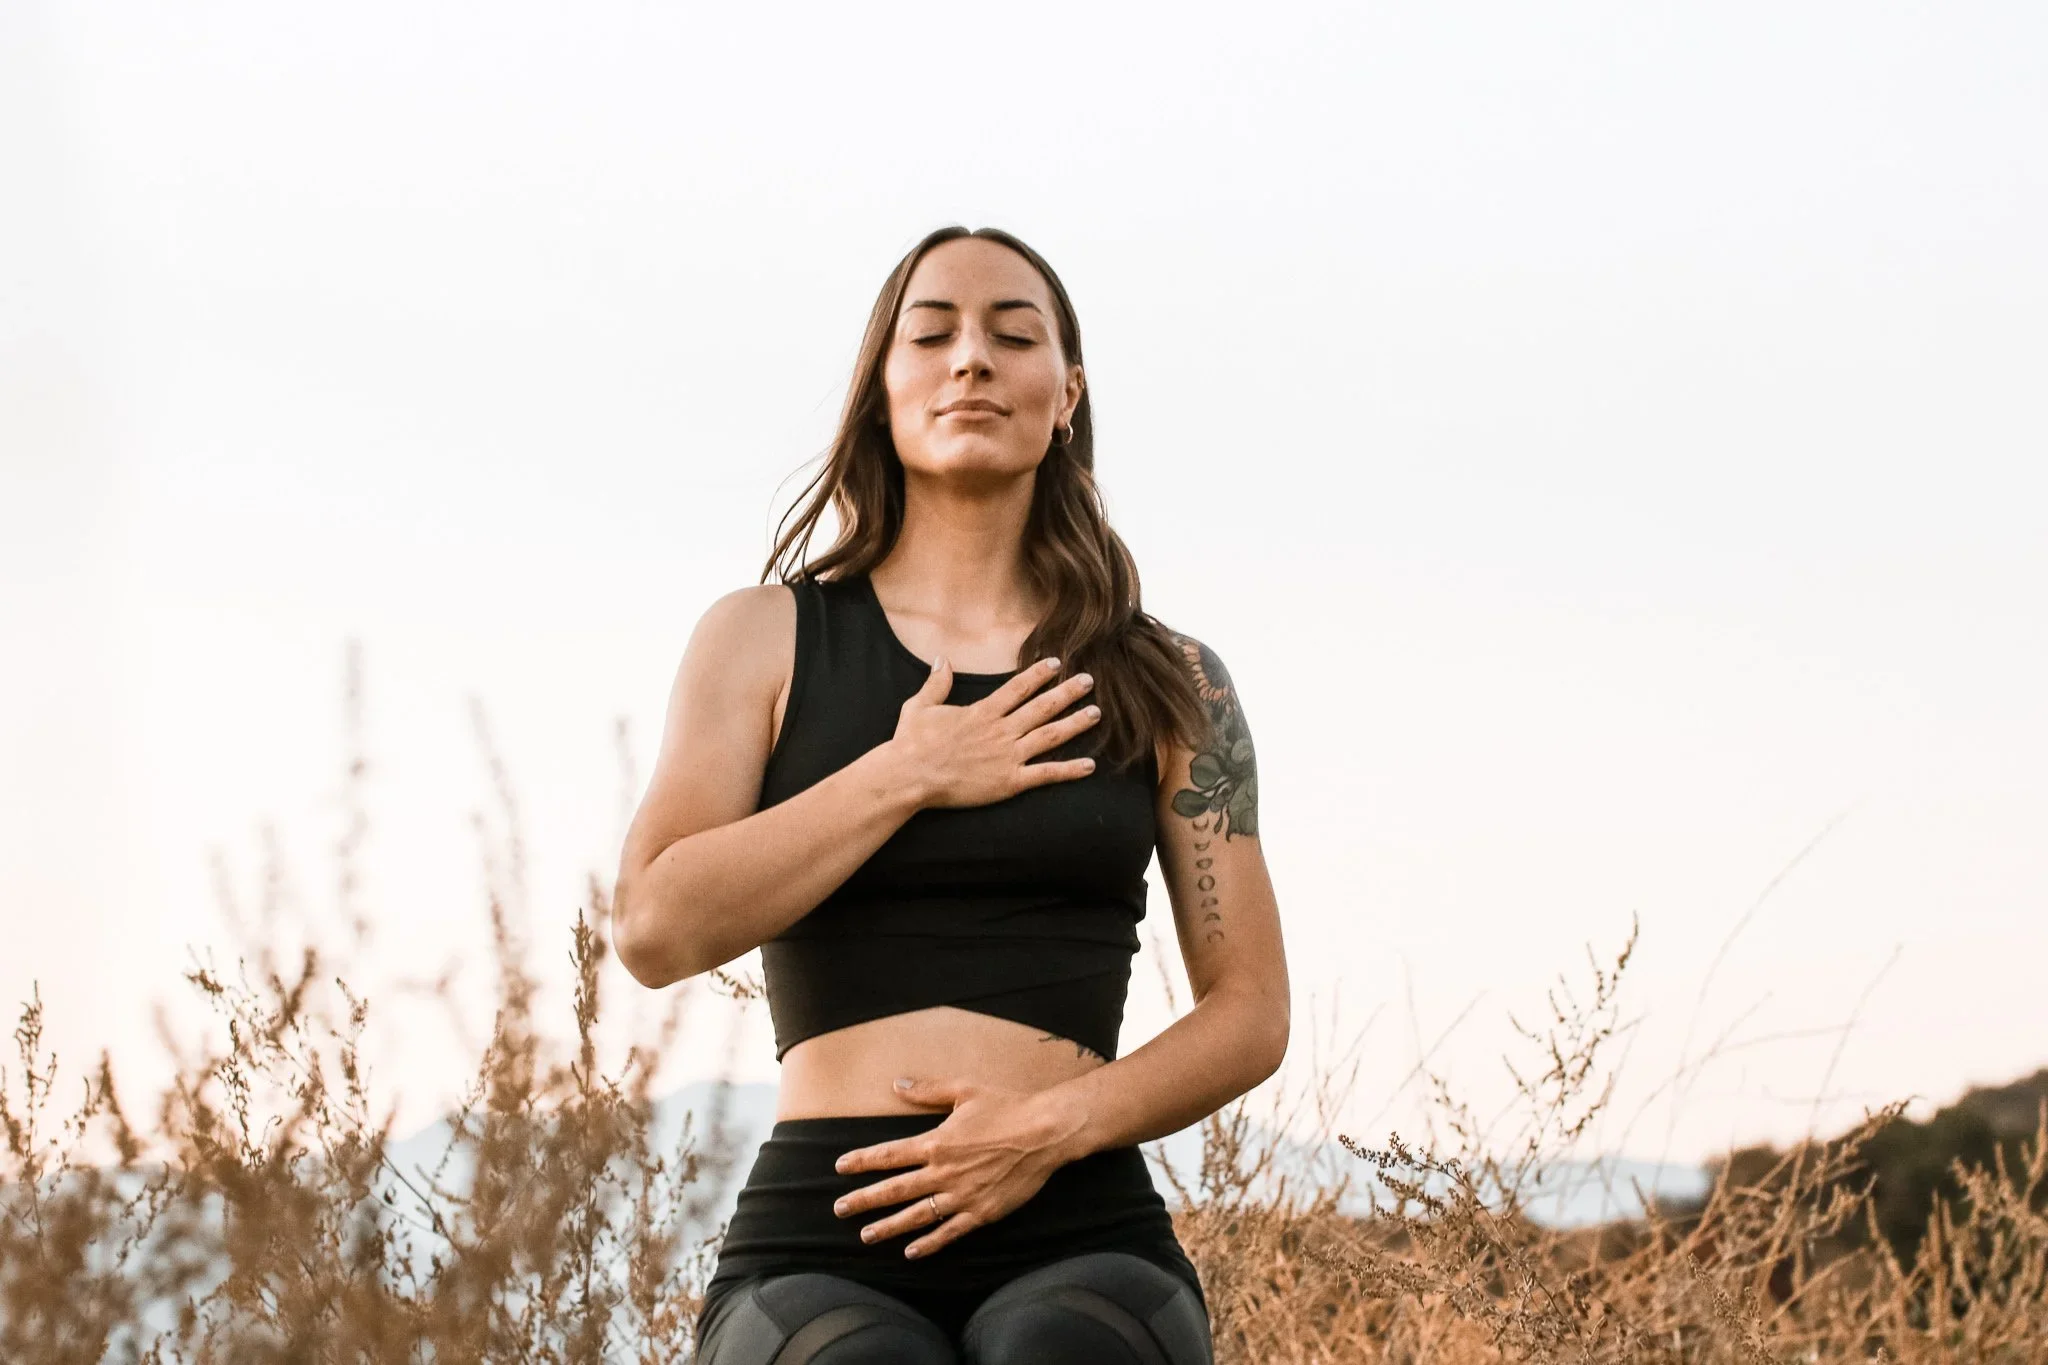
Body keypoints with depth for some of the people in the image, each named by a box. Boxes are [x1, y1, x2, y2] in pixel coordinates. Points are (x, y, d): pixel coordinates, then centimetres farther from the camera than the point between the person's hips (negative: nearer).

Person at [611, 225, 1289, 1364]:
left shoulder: (1164, 683, 16)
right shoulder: (770, 641, 14)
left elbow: (1252, 1012, 12)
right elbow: (655, 928, -1)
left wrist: (1053, 1125, -5)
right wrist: (910, 777, -2)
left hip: (1080, 1237, 1)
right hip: (824, 1240, -1)